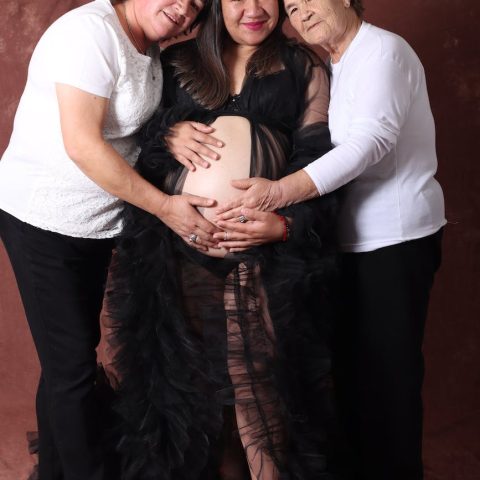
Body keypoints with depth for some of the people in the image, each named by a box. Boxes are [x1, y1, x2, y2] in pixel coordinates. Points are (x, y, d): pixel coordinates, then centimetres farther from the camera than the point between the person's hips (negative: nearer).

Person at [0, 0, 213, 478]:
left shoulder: (148, 48, 8)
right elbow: (82, 144, -25)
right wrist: (164, 206, -21)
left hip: (94, 221, 8)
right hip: (40, 219, -8)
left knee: (69, 358, 15)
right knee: (73, 364, -1)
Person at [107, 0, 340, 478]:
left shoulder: (305, 70, 10)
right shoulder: (177, 63, 15)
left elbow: (317, 161, 3)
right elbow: (142, 138, 15)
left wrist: (286, 223, -12)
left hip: (265, 262, -2)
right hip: (180, 254, 3)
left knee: (261, 388, -4)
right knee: (190, 383, 11)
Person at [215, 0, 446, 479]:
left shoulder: (383, 51, -10)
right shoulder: (325, 70, 16)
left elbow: (371, 139, -25)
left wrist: (280, 192, -36)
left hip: (394, 239, -8)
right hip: (351, 238, 8)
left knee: (385, 369, 0)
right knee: (350, 361, 15)